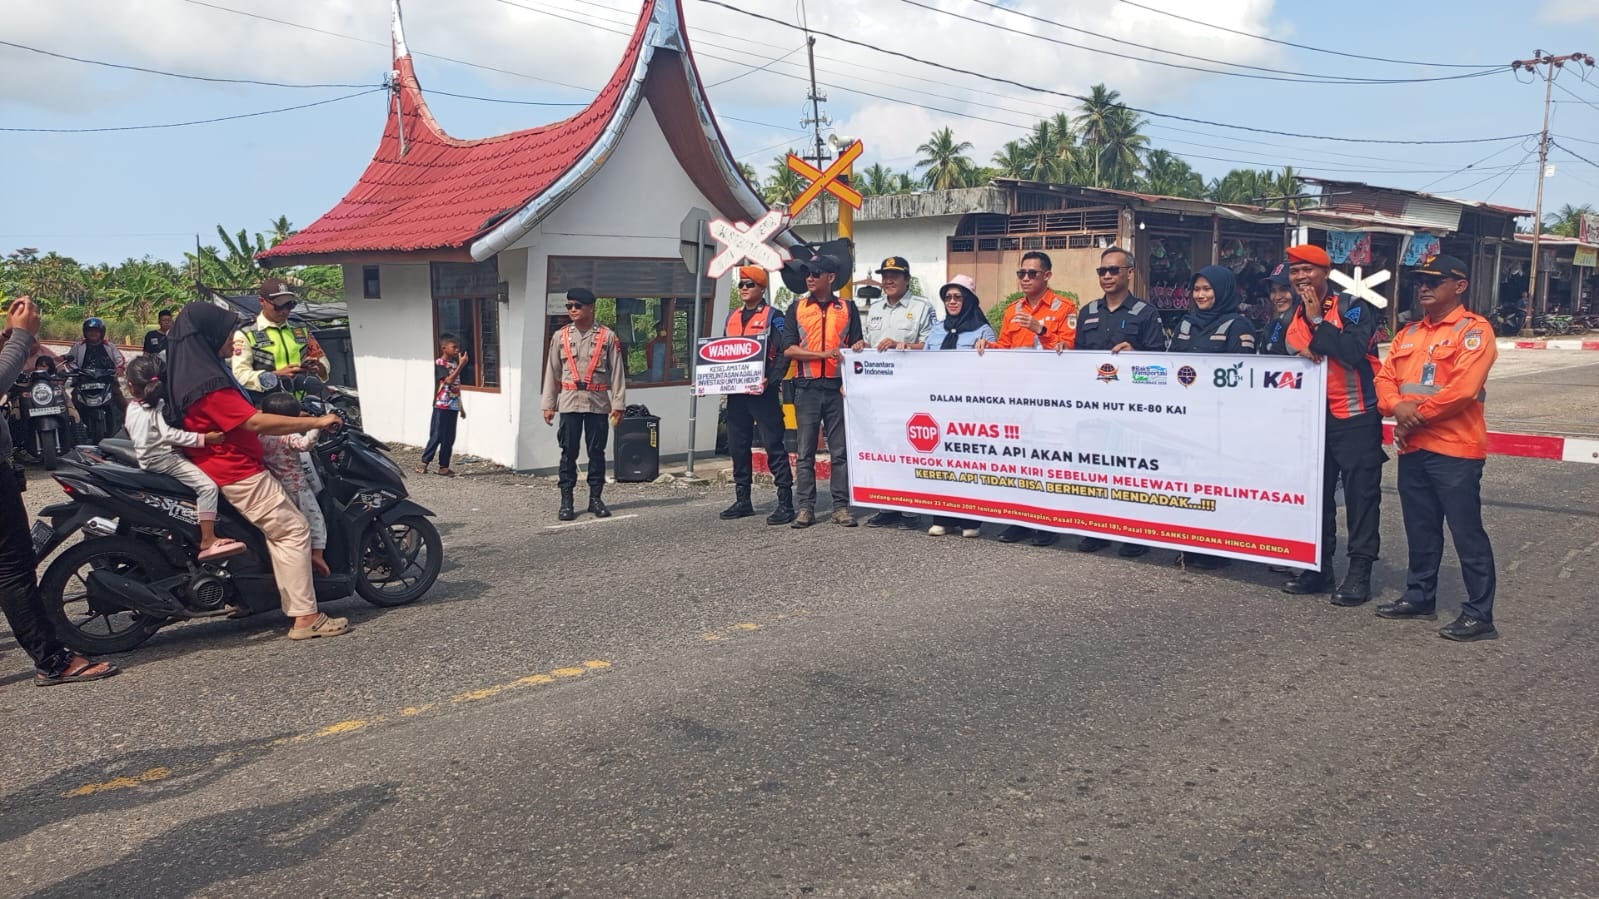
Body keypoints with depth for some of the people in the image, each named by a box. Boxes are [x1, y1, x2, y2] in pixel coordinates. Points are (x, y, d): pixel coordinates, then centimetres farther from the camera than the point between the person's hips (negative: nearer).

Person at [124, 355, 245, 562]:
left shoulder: (132, 408, 8)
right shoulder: (156, 410, -16)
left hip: (145, 458, 10)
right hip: (163, 459, -10)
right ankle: (208, 541, -30)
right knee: (207, 486, -21)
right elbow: (169, 434, -30)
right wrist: (203, 438, -35)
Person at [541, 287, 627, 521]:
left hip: (598, 403, -1)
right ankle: (566, 501, 8)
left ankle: (595, 499, 16)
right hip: (570, 403, 1)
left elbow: (617, 372, 0)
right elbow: (552, 371, 7)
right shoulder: (560, 336, 5)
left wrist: (618, 405, -4)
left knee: (597, 452, 6)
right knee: (568, 452, 2)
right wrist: (548, 405, 5)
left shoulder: (607, 337, 0)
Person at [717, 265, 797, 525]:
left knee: (773, 445, -5)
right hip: (736, 392, 7)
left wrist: (772, 378, -20)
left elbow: (787, 349, -12)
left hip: (763, 392, -7)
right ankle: (742, 500, 20)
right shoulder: (732, 317, 17)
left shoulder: (772, 316, -3)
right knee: (737, 446, 10)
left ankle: (785, 502, -2)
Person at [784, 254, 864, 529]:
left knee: (840, 450, 1)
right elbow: (788, 349, 0)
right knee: (805, 451, 2)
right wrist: (822, 354, -12)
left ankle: (841, 506, 6)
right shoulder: (797, 308, 8)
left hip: (837, 386, 0)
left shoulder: (847, 308, 8)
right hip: (806, 386, 0)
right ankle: (805, 507, 5)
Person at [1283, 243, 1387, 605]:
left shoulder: (1352, 306, -8)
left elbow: (1355, 351, -24)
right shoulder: (1295, 316, 11)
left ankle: (1359, 572, 4)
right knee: (1315, 494, 9)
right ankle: (1319, 566, 18)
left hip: (1355, 416, -6)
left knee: (1360, 495, -1)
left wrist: (1318, 321, -18)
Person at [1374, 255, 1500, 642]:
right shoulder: (1409, 333, 16)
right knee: (1420, 529, 17)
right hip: (1412, 446, 8)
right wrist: (1397, 407, -10)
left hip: (1455, 449, -7)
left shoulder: (1474, 330, -8)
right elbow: (1386, 377, 10)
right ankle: (1420, 596, 29)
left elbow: (1463, 387, -19)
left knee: (1466, 531, -4)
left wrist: (1419, 413, -13)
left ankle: (1479, 613, 2)